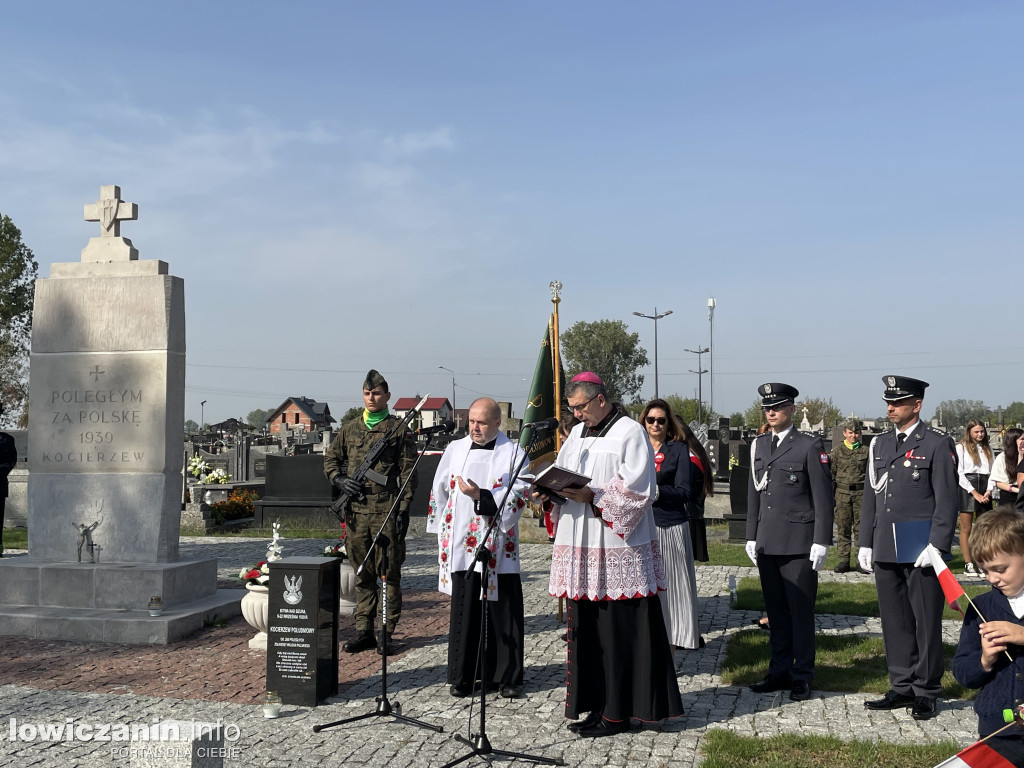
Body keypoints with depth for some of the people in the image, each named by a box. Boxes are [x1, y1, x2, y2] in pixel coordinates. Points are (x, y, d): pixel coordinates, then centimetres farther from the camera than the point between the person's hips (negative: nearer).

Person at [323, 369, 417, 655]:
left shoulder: (399, 430, 0)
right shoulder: (350, 429, 13)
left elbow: (408, 473, -3)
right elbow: (330, 458, 22)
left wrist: (404, 510, -9)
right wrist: (339, 480, 2)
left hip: (387, 511, -4)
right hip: (356, 511, 5)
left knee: (389, 573, 0)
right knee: (362, 575, 10)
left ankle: (386, 634, 8)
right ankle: (364, 632, 18)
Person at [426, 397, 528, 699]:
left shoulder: (513, 453, 1)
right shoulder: (455, 450, 11)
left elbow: (520, 495, -7)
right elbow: (439, 492, 15)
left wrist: (481, 495, -18)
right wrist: (442, 535, 11)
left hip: (499, 548, -2)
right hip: (461, 546, 3)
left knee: (503, 612, 2)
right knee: (463, 612, 6)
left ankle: (507, 677, 12)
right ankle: (463, 676, 15)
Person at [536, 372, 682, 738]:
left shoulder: (630, 433, -6)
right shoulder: (577, 434, 17)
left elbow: (637, 489, -14)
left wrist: (593, 497, -22)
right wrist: (548, 492, -2)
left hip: (617, 548, -7)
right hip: (582, 548, 7)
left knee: (618, 630, -2)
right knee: (587, 628, 10)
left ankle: (618, 712, 6)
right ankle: (598, 704, 20)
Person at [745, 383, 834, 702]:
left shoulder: (810, 447, -4)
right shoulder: (758, 446, 13)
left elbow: (823, 497, -5)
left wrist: (821, 541, -10)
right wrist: (751, 536, 13)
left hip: (799, 543, -5)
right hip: (767, 543, 5)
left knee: (801, 611, 1)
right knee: (776, 610, 11)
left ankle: (802, 676, 11)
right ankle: (780, 671, 20)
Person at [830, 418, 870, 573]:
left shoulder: (866, 450, 8)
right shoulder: (837, 451, 8)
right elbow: (832, 474, 10)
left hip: (861, 492, 0)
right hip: (842, 492, 0)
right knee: (843, 527, 1)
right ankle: (843, 561, 7)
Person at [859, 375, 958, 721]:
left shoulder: (938, 445, -4)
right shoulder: (880, 444, 13)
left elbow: (946, 502, -8)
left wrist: (936, 546, -15)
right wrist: (865, 543, 11)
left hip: (921, 551, -5)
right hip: (885, 551, 6)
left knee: (926, 624, 4)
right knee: (895, 622, 11)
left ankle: (926, 693, 14)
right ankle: (903, 687, 21)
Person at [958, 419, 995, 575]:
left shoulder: (987, 449, 16)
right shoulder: (961, 447, 1)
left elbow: (992, 472, 12)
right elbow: (959, 473, -6)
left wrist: (988, 492, -4)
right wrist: (975, 493, -10)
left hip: (984, 492, 4)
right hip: (967, 488, -4)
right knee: (966, 529, -2)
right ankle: (968, 564, 2)